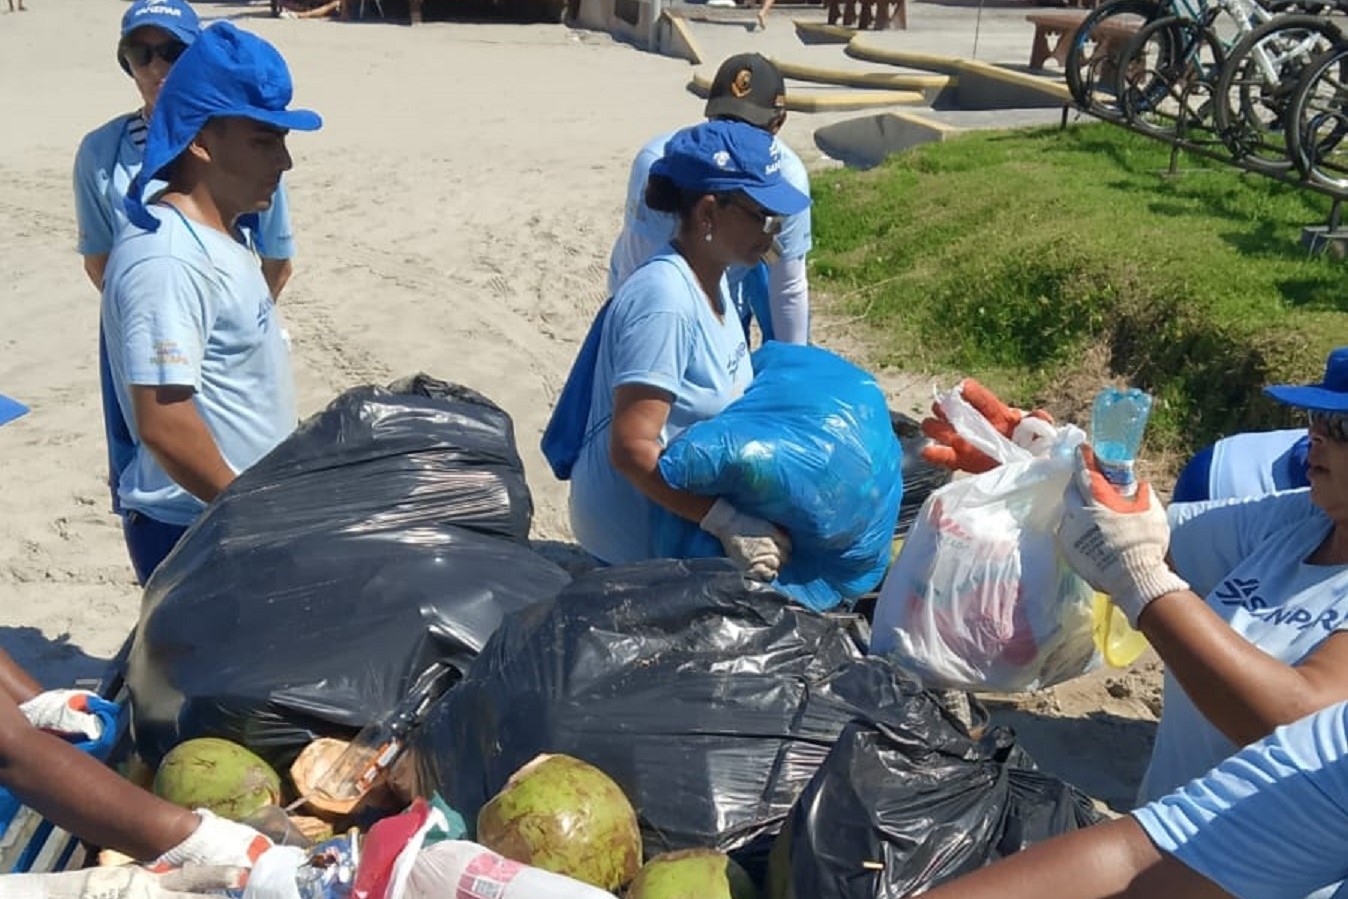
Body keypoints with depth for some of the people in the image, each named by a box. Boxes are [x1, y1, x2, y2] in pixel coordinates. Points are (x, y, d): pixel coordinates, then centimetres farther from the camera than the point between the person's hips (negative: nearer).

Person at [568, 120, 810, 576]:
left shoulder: (709, 278, 2)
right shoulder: (665, 299, -26)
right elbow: (631, 449, -29)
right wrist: (727, 524, -32)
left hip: (676, 512, 9)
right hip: (640, 537, -8)